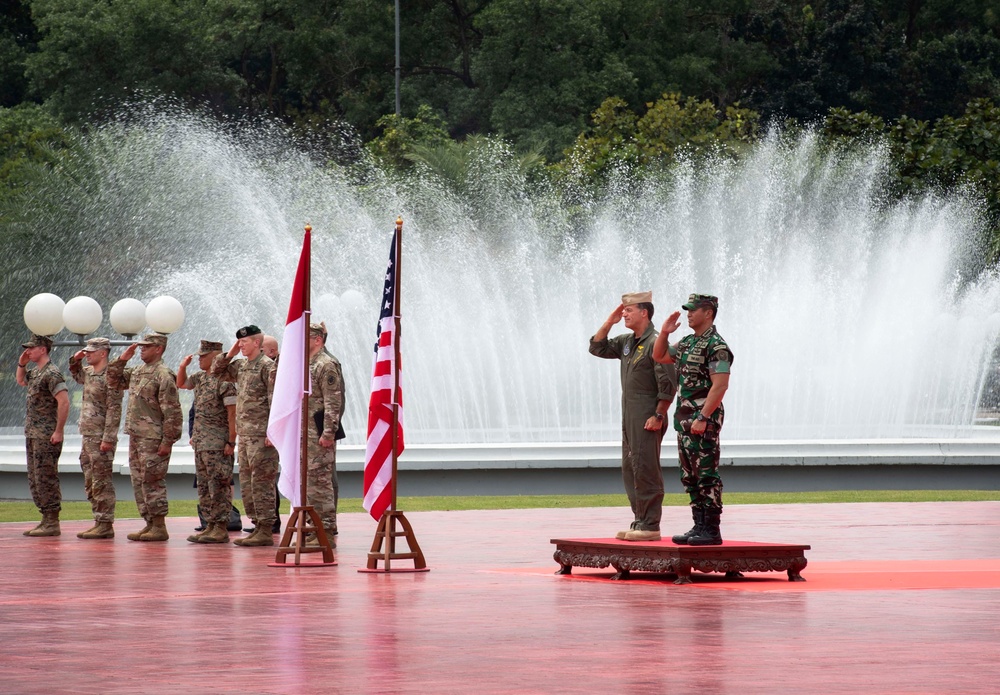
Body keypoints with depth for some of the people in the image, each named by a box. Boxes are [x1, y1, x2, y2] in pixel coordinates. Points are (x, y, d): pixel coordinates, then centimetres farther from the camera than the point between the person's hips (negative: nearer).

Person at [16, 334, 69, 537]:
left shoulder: (51, 374, -15)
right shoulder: (35, 373, 14)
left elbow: (64, 401, -22)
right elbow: (20, 380, 36)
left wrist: (59, 431, -23)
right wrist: (21, 364, 16)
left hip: (46, 436, -10)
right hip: (32, 434, 10)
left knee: (46, 478, -8)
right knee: (34, 479, 12)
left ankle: (52, 523, -6)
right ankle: (46, 520, 16)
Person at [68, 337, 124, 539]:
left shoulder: (110, 377, -14)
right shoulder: (89, 372, 13)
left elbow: (114, 410, -18)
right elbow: (76, 375, 37)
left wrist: (108, 439, -22)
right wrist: (75, 361, 16)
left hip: (101, 438, -10)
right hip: (87, 436, 10)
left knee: (102, 483, -7)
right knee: (90, 483, 12)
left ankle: (106, 525, -4)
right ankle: (99, 522, 17)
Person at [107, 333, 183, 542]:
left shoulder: (163, 375, -13)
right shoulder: (137, 371, 14)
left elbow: (172, 411, -16)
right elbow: (113, 381, 26)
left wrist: (168, 441, -19)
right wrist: (121, 360, 11)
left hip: (153, 438, -9)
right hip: (136, 436, 9)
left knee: (152, 482, -7)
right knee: (139, 482, 12)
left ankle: (160, 528, -2)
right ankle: (150, 524, 18)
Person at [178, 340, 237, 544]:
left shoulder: (224, 380, -14)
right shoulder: (201, 378, 13)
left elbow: (233, 413, -17)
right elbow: (181, 384, 32)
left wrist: (231, 442, -20)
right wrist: (183, 366, 12)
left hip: (217, 442, -9)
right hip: (200, 441, 9)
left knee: (219, 486, -7)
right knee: (204, 486, 12)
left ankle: (221, 529, -6)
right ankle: (210, 525, 17)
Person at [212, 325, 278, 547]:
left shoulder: (267, 366, -10)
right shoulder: (241, 366, 15)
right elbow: (217, 372, 27)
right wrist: (229, 354, 11)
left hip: (261, 435, -9)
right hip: (244, 435, 9)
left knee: (261, 483, -8)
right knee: (246, 482, 11)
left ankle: (266, 531, -7)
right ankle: (258, 526, 16)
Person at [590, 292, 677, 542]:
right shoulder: (626, 342, 14)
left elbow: (668, 384, -17)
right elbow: (598, 348, 21)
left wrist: (658, 416, -19)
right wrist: (609, 322, 9)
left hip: (647, 419, -10)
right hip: (629, 417, 10)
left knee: (646, 470, -9)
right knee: (630, 471, 11)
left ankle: (650, 526, -8)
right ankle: (639, 521, 15)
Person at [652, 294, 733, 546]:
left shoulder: (716, 346, -14)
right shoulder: (687, 343, 15)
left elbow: (720, 385, -20)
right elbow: (659, 356, 27)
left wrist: (703, 418, -24)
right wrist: (665, 332, 11)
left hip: (704, 418, -9)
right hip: (684, 417, 9)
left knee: (706, 475, -8)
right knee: (690, 477, 10)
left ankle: (712, 530, -6)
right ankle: (699, 526, 15)